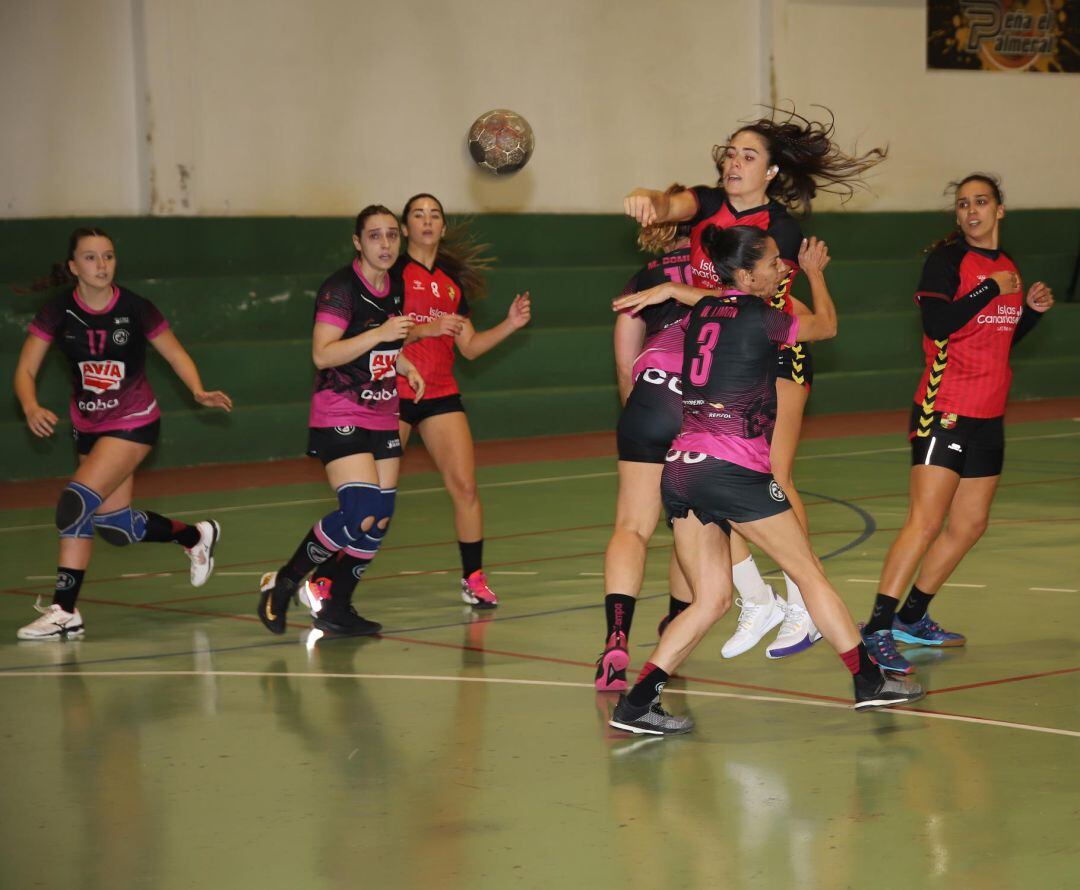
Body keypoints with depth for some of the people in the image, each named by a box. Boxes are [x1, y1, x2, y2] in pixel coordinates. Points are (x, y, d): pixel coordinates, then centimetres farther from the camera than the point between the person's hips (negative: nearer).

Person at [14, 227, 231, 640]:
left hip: (133, 423, -5)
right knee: (116, 525, 11)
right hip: (88, 427, 5)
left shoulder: (135, 308, -14)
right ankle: (196, 535, 39)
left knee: (76, 502, -21)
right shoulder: (58, 311, -9)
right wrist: (31, 408, -27)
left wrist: (199, 391, -19)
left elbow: (176, 354, -1)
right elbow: (25, 371, -8)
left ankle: (64, 610, -13)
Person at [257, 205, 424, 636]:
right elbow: (322, 354, -23)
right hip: (339, 418, -8)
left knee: (379, 522, 3)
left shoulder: (396, 287, 10)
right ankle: (282, 583, -1)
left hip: (382, 418, 8)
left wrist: (404, 365, 9)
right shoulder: (340, 289, -14)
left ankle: (334, 606, 16)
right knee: (360, 515, -19)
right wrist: (380, 333, -27)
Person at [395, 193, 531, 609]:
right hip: (392, 393, -5)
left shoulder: (452, 281, 14)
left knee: (465, 486, -5)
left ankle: (474, 578, 7)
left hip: (441, 394, 5)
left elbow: (469, 347, 15)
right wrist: (426, 329, -23)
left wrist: (510, 324, 4)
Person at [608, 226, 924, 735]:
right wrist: (814, 271, 31)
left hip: (679, 469, 7)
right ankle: (869, 682, 18)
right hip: (733, 470, -7)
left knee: (711, 599, 8)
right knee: (809, 573, 8)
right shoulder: (758, 318, -3)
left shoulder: (703, 309, 13)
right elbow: (826, 325, 16)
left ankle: (636, 702, -4)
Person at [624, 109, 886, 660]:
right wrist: (648, 202, -44)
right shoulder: (709, 204, 3)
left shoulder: (780, 227, -10)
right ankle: (756, 602, 11)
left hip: (774, 355, -5)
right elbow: (673, 207, -19)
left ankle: (803, 609, 1)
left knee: (773, 480, -10)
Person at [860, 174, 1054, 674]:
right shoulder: (947, 259, -8)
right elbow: (937, 324, -22)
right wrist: (992, 289, -18)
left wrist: (1032, 309, 8)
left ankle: (912, 618, 23)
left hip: (988, 416, 8)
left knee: (970, 525, 11)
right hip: (944, 411, -8)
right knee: (925, 523, -15)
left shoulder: (1007, 265, 14)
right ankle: (877, 630, -14)